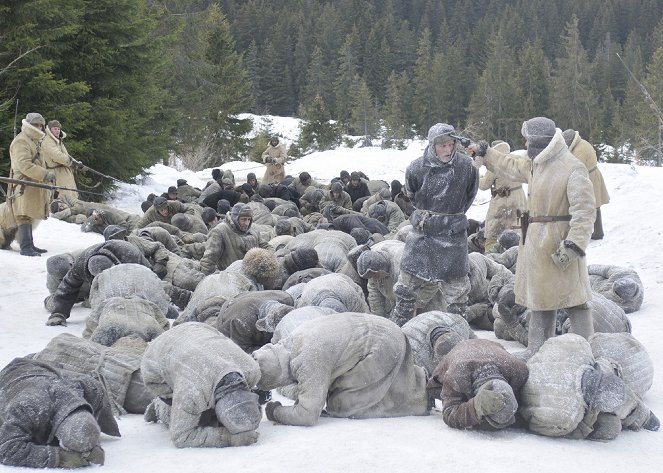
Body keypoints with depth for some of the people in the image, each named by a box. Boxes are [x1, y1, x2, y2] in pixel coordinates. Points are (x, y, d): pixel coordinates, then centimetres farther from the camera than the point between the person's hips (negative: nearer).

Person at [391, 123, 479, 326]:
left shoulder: (466, 165, -11)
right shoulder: (417, 168, -9)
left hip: (453, 234, -1)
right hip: (422, 233, 1)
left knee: (455, 286, 4)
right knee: (409, 281, 7)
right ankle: (398, 325, 19)